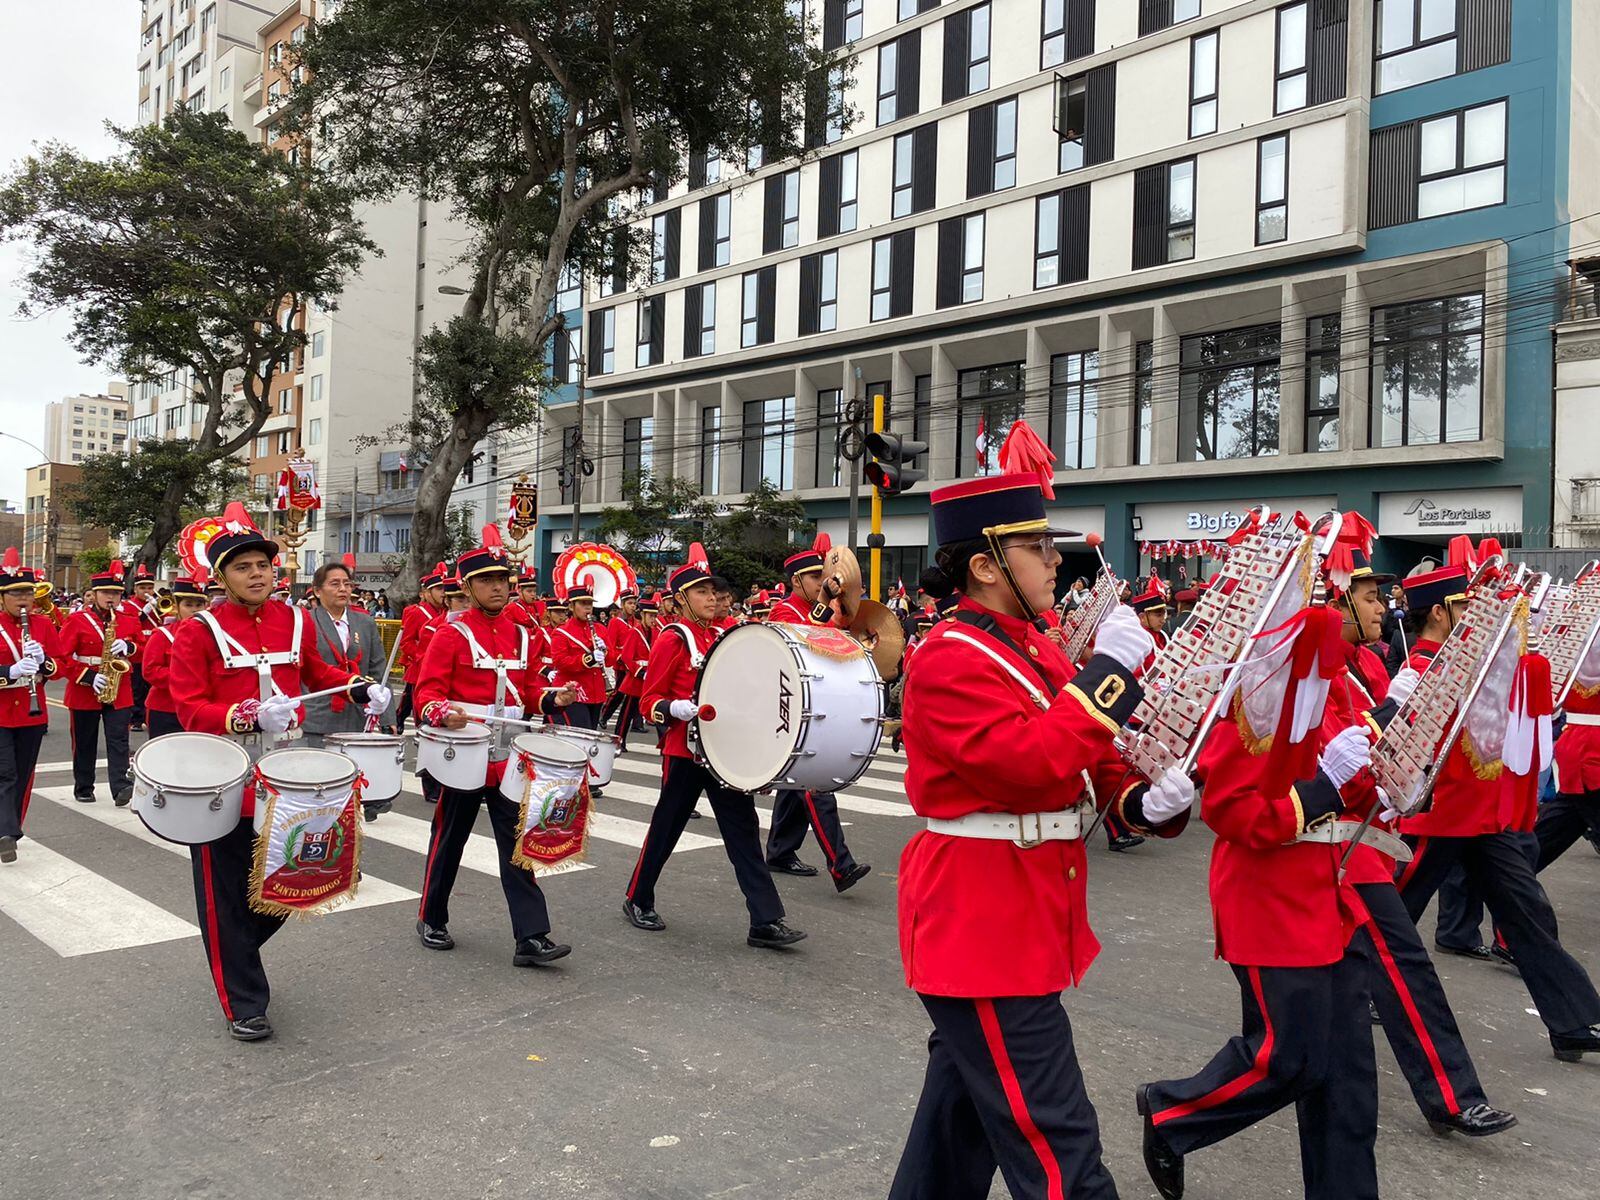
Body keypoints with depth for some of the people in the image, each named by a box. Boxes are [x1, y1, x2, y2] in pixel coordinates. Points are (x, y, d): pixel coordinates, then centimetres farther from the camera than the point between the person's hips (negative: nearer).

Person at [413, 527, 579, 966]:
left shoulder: (520, 635, 8)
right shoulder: (452, 634, -9)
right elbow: (427, 693, -12)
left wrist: (553, 698, -6)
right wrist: (443, 713, -33)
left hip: (509, 759, 4)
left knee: (518, 845, 1)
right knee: (449, 841, 12)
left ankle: (531, 937, 2)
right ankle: (432, 920, 32)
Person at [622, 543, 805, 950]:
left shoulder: (722, 636, 12)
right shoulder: (672, 639, -8)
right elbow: (650, 701, -9)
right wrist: (681, 709, -27)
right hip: (684, 751, -6)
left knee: (743, 831, 1)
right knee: (666, 829, 8)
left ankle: (766, 921, 0)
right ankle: (637, 900, 30)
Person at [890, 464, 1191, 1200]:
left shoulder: (1031, 645, 10)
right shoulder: (951, 661, -19)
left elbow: (1086, 753, 12)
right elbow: (1029, 765, -29)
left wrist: (1145, 799, -7)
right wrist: (1109, 668, -25)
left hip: (1021, 916, 10)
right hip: (981, 924, -10)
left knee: (964, 1101, 23)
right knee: (1054, 1141, -4)